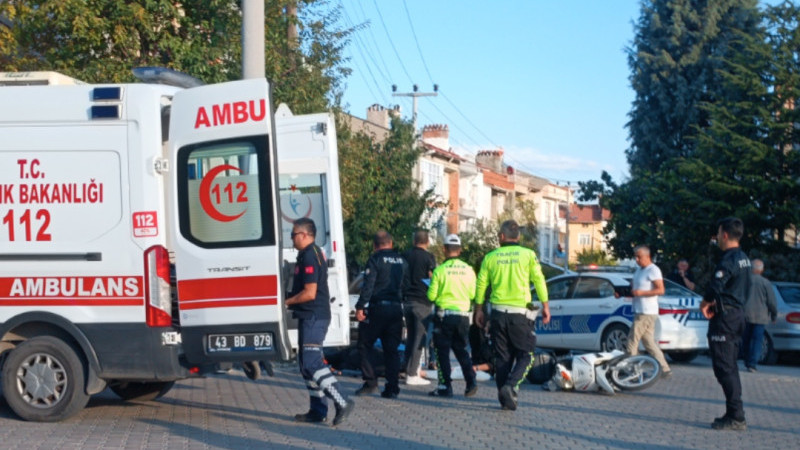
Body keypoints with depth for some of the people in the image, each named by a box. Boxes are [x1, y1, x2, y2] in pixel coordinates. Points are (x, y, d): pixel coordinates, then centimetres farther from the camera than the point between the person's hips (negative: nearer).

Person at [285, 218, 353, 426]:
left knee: (312, 363, -15)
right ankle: (318, 410, 15)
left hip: (313, 317, -11)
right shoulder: (314, 253, 17)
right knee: (306, 363, 13)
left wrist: (287, 302, -9)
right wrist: (291, 299, 16)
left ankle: (342, 403, -18)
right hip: (310, 317, 11)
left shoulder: (309, 256, -16)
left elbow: (310, 293, -21)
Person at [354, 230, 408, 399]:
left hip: (377, 308, -5)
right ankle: (392, 388, 3)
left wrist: (360, 307, -14)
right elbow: (405, 285, 16)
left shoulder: (375, 260, -6)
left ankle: (370, 382, -2)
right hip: (396, 308, 5)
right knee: (391, 350, 8)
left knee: (364, 346, 6)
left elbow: (368, 285, -14)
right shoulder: (401, 261, 12)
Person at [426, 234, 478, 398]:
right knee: (461, 350, 16)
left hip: (444, 314, -4)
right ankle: (471, 381, 4)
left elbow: (431, 295, -7)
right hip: (463, 315, 4)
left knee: (442, 351, 4)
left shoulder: (440, 270, -10)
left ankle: (445, 386, 0)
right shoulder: (468, 270, 0)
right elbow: (473, 294, 8)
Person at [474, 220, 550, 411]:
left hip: (498, 313, 3)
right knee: (525, 355, 5)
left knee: (502, 357, 10)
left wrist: (479, 309, 17)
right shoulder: (528, 255, -1)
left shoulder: (490, 257, 5)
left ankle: (505, 398, 8)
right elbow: (539, 280, -3)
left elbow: (481, 284, 7)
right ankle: (511, 386, -18)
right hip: (519, 313, -2)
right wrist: (545, 306, 4)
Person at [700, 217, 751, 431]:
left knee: (724, 367, -7)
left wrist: (705, 302, -8)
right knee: (730, 367, 15)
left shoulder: (728, 261, -18)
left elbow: (715, 287, -29)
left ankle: (736, 417, -9)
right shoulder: (744, 259, 13)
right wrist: (717, 302, 6)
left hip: (724, 317, -10)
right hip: (738, 313, 10)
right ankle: (735, 414, 18)